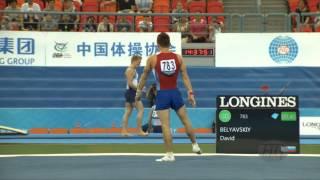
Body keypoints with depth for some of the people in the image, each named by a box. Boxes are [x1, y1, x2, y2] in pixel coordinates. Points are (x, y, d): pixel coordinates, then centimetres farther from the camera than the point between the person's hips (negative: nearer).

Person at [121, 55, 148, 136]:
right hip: (132, 92, -11)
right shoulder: (131, 70, -14)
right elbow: (130, 83, -22)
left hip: (130, 92, 11)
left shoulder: (132, 70, 18)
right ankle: (139, 131, -9)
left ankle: (124, 131, 6)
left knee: (128, 112, 8)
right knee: (140, 110, -8)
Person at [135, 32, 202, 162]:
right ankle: (195, 145, 30)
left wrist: (139, 91, 20)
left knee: (165, 126, 0)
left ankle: (169, 154, 0)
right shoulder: (178, 58, 1)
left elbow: (144, 76, 8)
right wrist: (190, 93, 2)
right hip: (175, 93, 3)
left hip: (162, 94, -3)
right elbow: (185, 76, 0)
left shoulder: (152, 59, -3)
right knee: (185, 121, 18)